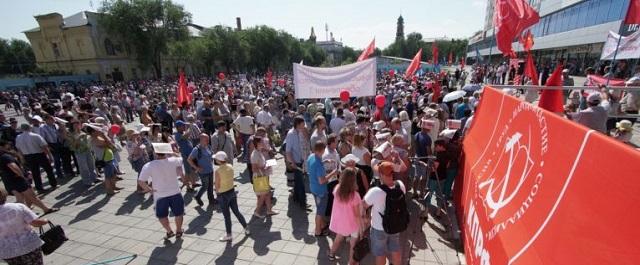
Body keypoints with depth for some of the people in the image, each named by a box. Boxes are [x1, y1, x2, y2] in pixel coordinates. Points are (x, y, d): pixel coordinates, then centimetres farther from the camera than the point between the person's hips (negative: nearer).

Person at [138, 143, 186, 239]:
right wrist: (171, 154, 13)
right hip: (175, 193, 1)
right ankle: (179, 231, 34)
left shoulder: (149, 166, -15)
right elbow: (181, 160, 14)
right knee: (178, 213, 21)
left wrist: (148, 189, -1)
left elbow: (141, 181, -16)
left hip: (160, 195, -1)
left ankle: (169, 231, 29)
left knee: (162, 215, 25)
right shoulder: (173, 161, -10)